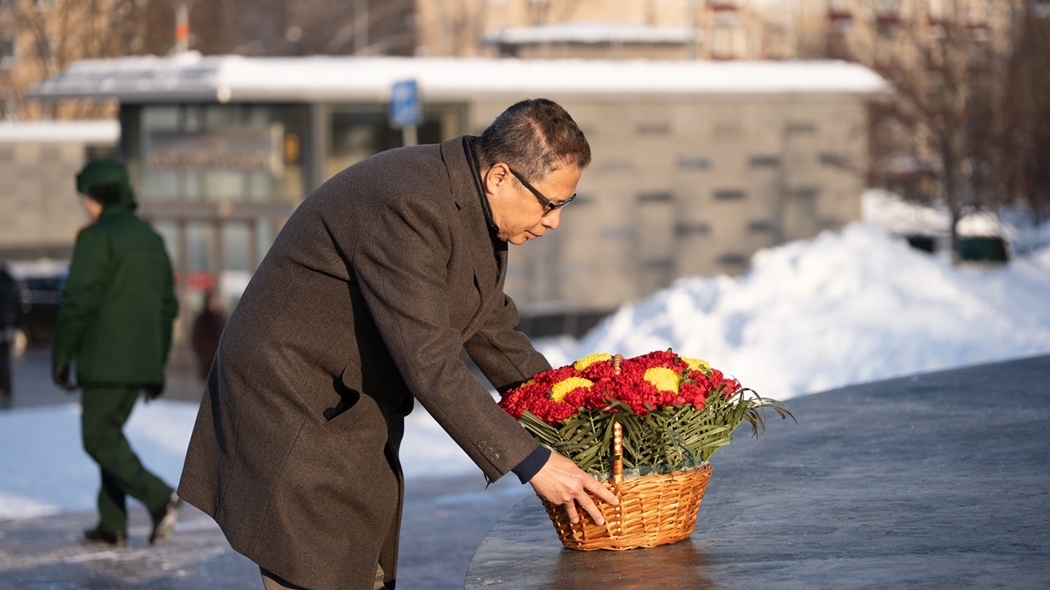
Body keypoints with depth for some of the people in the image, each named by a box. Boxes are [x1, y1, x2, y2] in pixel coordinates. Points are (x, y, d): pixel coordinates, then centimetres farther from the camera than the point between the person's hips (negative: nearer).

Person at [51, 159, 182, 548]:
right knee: (109, 432, 16)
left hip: (106, 360, -8)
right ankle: (112, 526, 13)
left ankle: (159, 498, -20)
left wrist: (60, 359, -8)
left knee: (99, 439, -2)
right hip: (142, 360, 8)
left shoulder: (96, 238, -11)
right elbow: (167, 307, 15)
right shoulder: (151, 239, 13)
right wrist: (158, 365, 19)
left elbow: (77, 303, -16)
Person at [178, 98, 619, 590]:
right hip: (297, 413, -10)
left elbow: (488, 325, 18)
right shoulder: (409, 207, -28)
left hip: (356, 414, 10)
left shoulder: (473, 202, 2)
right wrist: (531, 462, -30)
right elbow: (429, 363, -32)